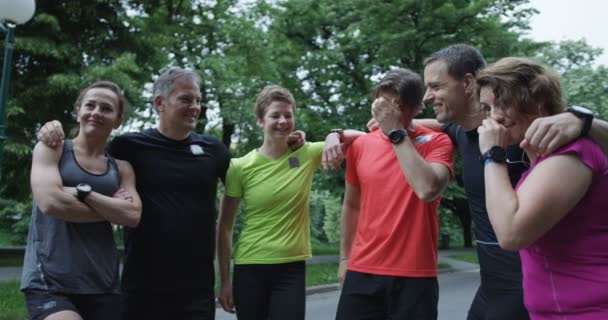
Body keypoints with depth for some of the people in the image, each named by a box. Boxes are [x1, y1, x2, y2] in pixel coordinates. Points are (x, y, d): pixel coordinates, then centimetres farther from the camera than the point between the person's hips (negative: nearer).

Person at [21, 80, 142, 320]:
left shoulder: (121, 168, 12)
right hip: (50, 283, -4)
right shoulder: (52, 149, 4)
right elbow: (50, 201, -13)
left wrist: (82, 192, -13)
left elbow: (133, 215, -5)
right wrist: (111, 209, -5)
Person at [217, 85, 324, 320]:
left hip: (292, 268, 1)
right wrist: (225, 279, -1)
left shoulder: (307, 155, -2)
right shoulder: (241, 167, -5)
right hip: (250, 269, 0)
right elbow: (225, 226, 1)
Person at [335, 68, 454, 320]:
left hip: (414, 276, -2)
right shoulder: (360, 145, 5)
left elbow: (428, 189, -23)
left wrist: (397, 132, -18)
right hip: (363, 272, 3)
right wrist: (344, 258, 17)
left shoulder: (436, 142, -4)